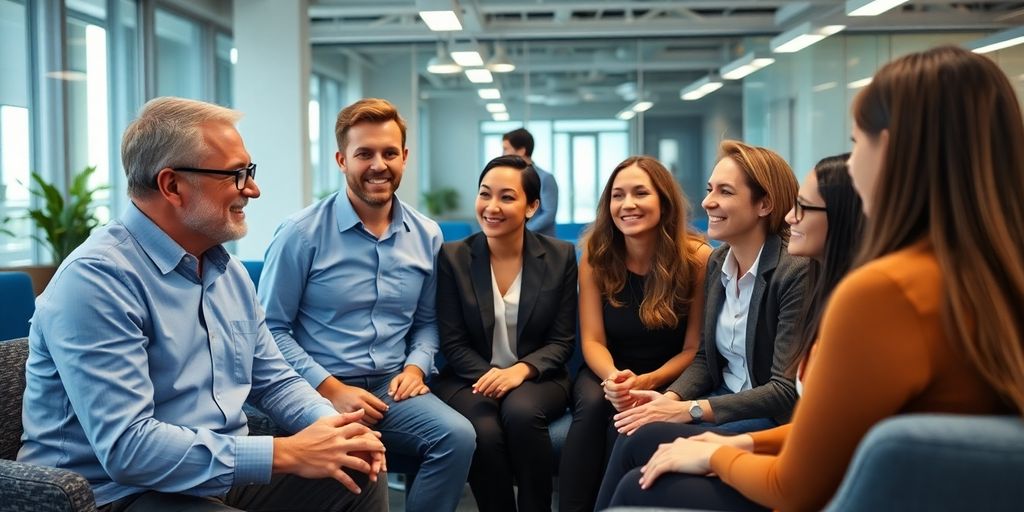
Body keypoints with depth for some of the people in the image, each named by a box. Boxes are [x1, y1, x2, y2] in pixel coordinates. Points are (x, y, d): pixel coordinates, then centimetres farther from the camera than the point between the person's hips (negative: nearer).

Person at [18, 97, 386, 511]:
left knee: (361, 477, -2)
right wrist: (285, 454, -26)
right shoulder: (97, 278, -20)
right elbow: (126, 447, -27)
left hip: (227, 474, 8)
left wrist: (331, 426, -7)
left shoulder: (229, 271, 9)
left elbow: (274, 380, 15)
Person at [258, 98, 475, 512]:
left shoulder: (427, 236, 10)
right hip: (320, 391, -4)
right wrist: (330, 388, -12)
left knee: (458, 435, -26)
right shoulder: (302, 234, -5)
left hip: (393, 387, 4)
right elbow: (272, 329, -5)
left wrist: (416, 366, -1)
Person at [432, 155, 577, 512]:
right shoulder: (453, 257, -2)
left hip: (536, 378, 0)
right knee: (485, 432, -32)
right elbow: (453, 342, -2)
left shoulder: (560, 256, 0)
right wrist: (490, 375, -20)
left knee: (521, 412, -34)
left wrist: (520, 370, -20)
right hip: (470, 379, 0)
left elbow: (562, 341, -1)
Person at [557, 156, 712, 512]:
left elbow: (694, 349, -10)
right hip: (609, 372, 2)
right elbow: (593, 340, -7)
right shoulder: (596, 256, -6)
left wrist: (646, 382, -26)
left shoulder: (697, 258, -14)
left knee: (627, 414, -33)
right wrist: (614, 377, -29)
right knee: (593, 403, -31)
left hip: (667, 380, -2)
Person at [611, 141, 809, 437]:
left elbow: (788, 392, -21)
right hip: (726, 398, 6)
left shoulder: (797, 272, -19)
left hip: (776, 417, -6)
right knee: (632, 430, -20)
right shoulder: (718, 262, 5)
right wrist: (670, 398, -9)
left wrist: (691, 410, -24)